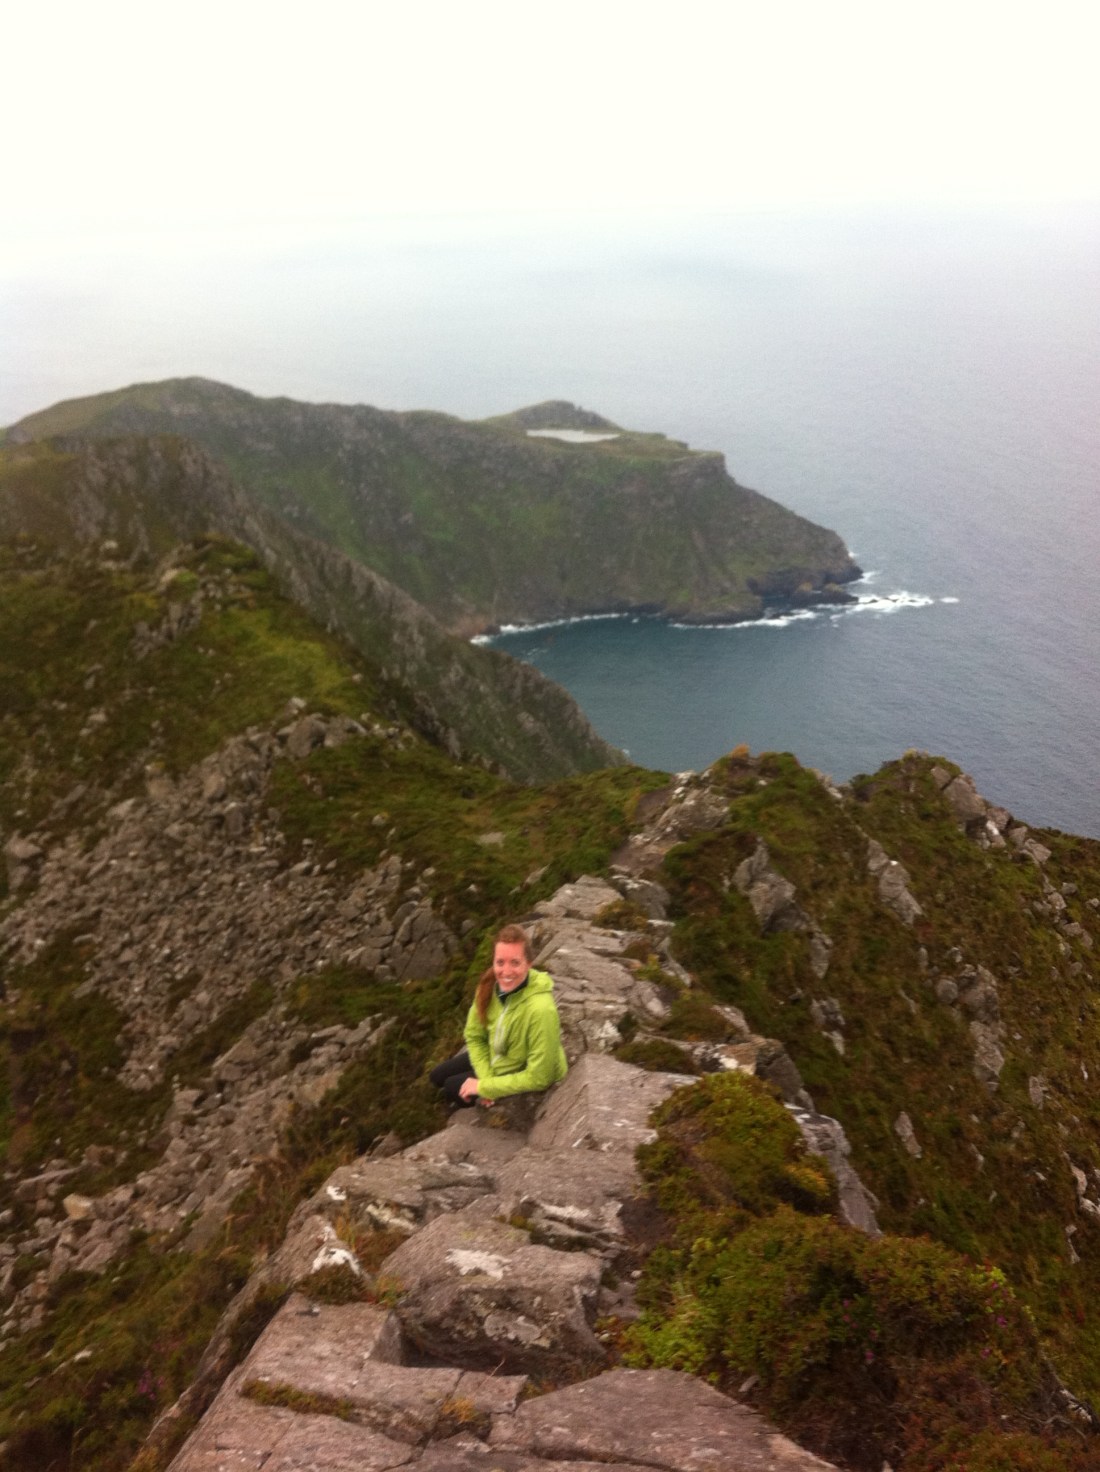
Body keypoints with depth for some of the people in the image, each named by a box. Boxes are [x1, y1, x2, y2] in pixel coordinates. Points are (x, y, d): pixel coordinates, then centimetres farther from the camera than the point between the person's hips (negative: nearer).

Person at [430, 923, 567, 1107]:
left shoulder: (540, 1009, -39)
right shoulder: (489, 985, -19)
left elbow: (538, 1077, -31)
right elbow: (475, 1036, -3)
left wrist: (484, 1087, -22)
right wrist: (486, 1079, -16)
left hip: (525, 1081, -6)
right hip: (497, 1058, 6)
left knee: (453, 1088, -4)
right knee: (438, 1076, 11)